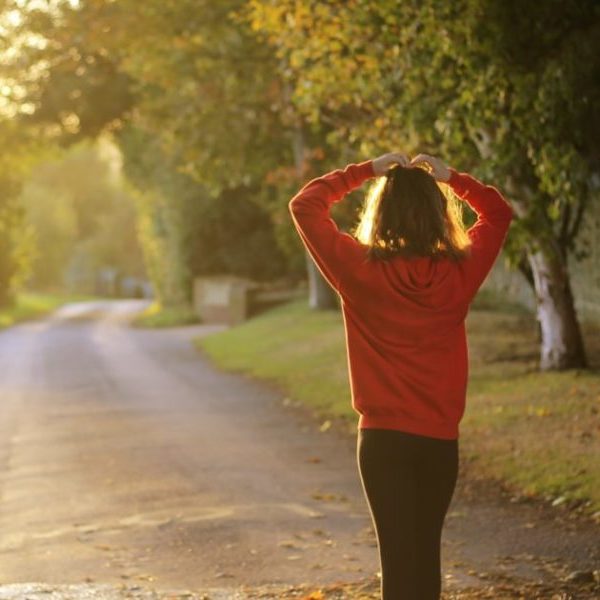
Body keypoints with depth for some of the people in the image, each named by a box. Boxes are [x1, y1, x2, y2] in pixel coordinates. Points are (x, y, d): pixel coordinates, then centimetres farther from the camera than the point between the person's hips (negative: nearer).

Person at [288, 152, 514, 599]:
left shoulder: (361, 270, -11)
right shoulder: (460, 272, -5)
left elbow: (304, 206, 0)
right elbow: (499, 213, 14)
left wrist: (366, 171, 2)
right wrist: (450, 177, 8)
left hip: (384, 437, -2)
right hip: (441, 439, 2)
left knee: (398, 555, -1)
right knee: (426, 551, 17)